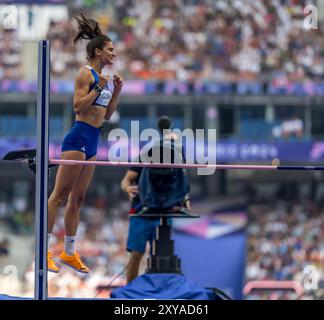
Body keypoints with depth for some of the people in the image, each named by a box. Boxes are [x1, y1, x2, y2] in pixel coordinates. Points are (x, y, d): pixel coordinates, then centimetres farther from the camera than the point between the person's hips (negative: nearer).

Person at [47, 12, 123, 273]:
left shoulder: (104, 78, 16)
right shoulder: (86, 74, -8)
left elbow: (107, 115, 20)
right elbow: (78, 106, -16)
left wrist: (117, 90, 11)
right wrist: (99, 87, -18)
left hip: (93, 140, 9)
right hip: (79, 137, -9)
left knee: (77, 199, 11)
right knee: (60, 194, -8)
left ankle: (69, 252, 14)